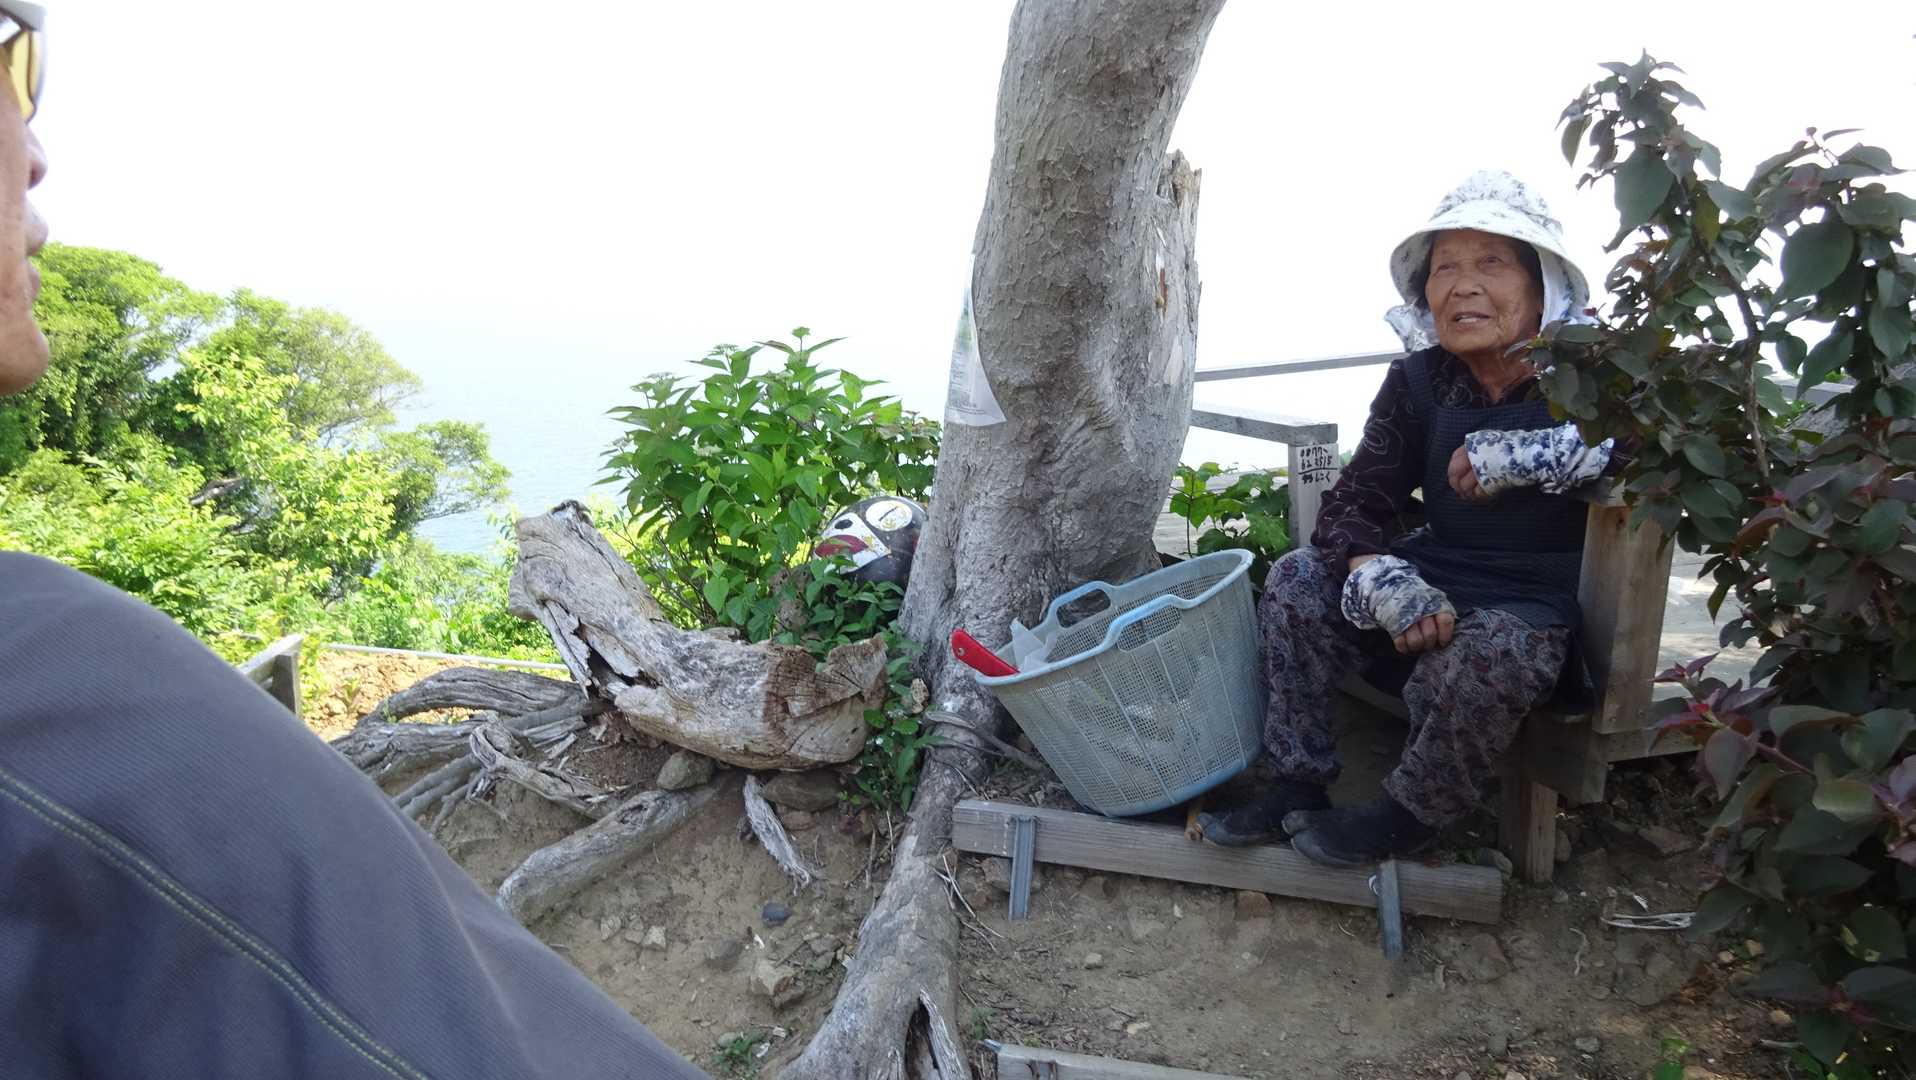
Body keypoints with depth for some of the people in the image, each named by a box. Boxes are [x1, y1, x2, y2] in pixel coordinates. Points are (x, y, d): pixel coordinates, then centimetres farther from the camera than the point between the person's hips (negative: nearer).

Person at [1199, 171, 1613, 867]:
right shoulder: (1418, 381, -2)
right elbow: (1353, 503, -6)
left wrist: (1527, 454, -37)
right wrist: (1385, 580, -29)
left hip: (1540, 600, -5)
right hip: (1437, 578, 5)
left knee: (1490, 652, -36)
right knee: (1298, 581, -12)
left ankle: (1406, 817, -9)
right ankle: (1297, 786, -2)